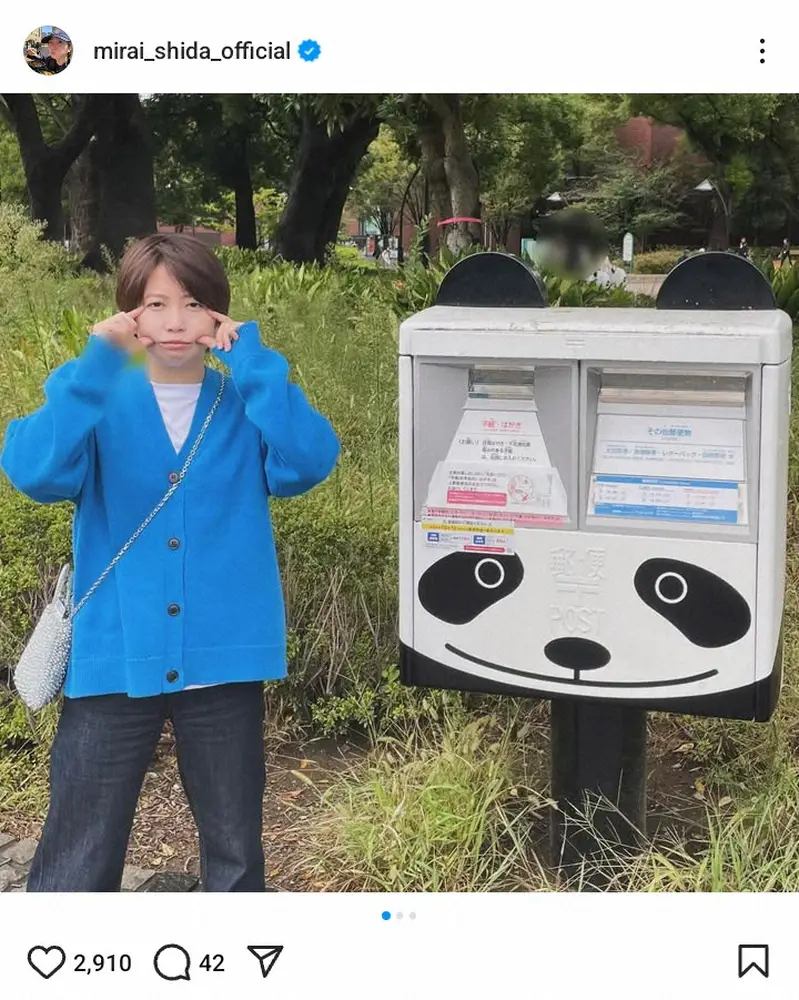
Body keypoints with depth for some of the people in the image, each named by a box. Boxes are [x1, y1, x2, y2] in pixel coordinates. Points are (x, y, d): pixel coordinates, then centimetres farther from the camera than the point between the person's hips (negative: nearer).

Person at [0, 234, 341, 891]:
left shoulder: (247, 407, 2)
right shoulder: (102, 405, 0)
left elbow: (310, 460, -19)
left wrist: (251, 358, -19)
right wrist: (95, 363, -22)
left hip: (224, 657, 1)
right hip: (116, 657, -1)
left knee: (235, 850, 18)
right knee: (77, 863, 8)